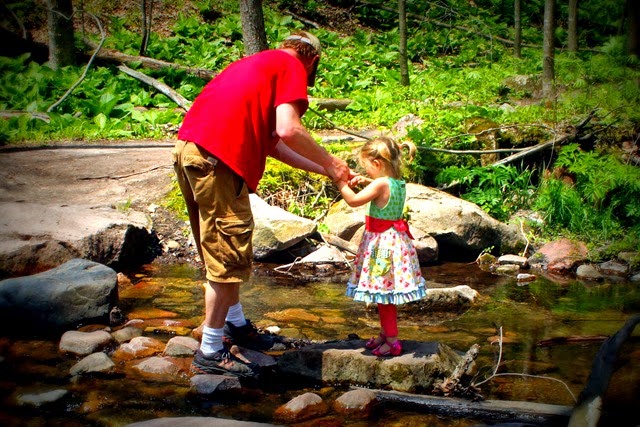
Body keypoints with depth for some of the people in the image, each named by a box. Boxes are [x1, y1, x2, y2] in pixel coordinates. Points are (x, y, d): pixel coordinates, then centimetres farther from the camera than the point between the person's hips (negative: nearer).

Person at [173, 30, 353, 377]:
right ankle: (211, 352, 6)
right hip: (215, 158, -10)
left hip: (188, 147, 10)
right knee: (230, 256, -1)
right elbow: (288, 130, -12)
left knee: (220, 247, 22)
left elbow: (271, 142, 29)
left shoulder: (257, 63, 30)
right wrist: (330, 162, 3)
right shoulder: (292, 66, 4)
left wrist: (323, 169, 31)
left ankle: (235, 324, 37)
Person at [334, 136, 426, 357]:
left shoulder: (380, 184, -20)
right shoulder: (399, 183, 6)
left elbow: (353, 200, -19)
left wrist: (341, 182, -6)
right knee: (385, 295, 19)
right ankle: (385, 333, 30)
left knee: (384, 295, -1)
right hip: (395, 238, 9)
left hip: (382, 244, -9)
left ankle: (392, 341, 5)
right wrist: (365, 181, 15)